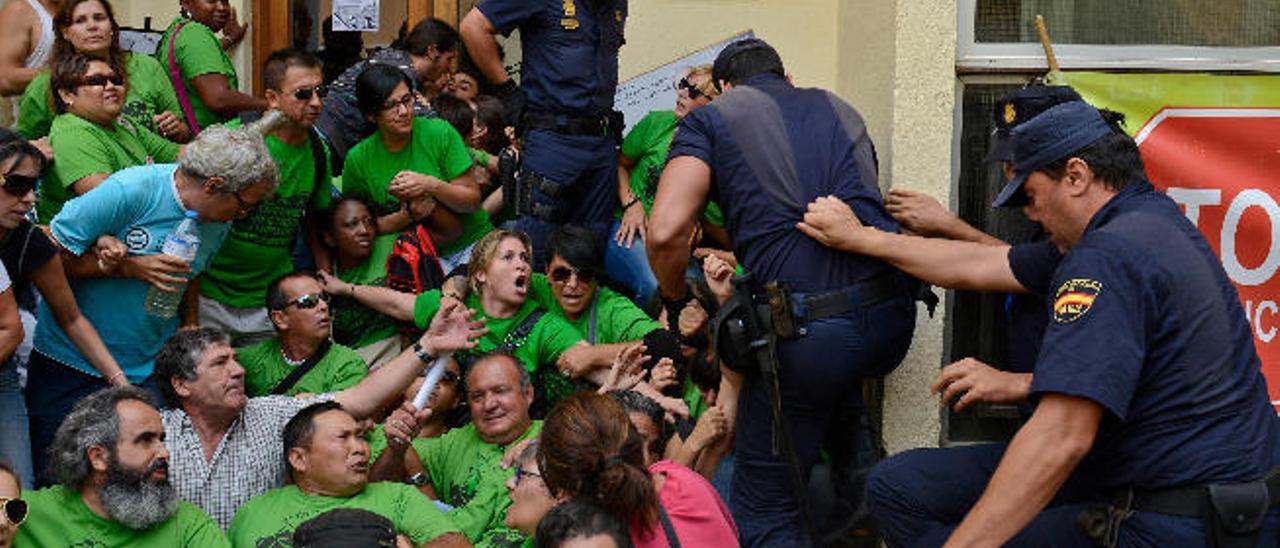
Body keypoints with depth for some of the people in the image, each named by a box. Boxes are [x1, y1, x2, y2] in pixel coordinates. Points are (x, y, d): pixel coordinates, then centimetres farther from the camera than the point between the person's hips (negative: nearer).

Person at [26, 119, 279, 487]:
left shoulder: (219, 222, 1)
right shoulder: (128, 191, -20)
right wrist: (130, 267, -22)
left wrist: (190, 329, 5)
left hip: (149, 372, 5)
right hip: (71, 363, -5)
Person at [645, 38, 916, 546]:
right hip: (891, 318, 5)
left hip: (807, 331, -5)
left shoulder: (712, 117, 10)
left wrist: (676, 299, 13)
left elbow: (665, 232, -6)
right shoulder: (841, 111, 25)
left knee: (767, 506, 8)